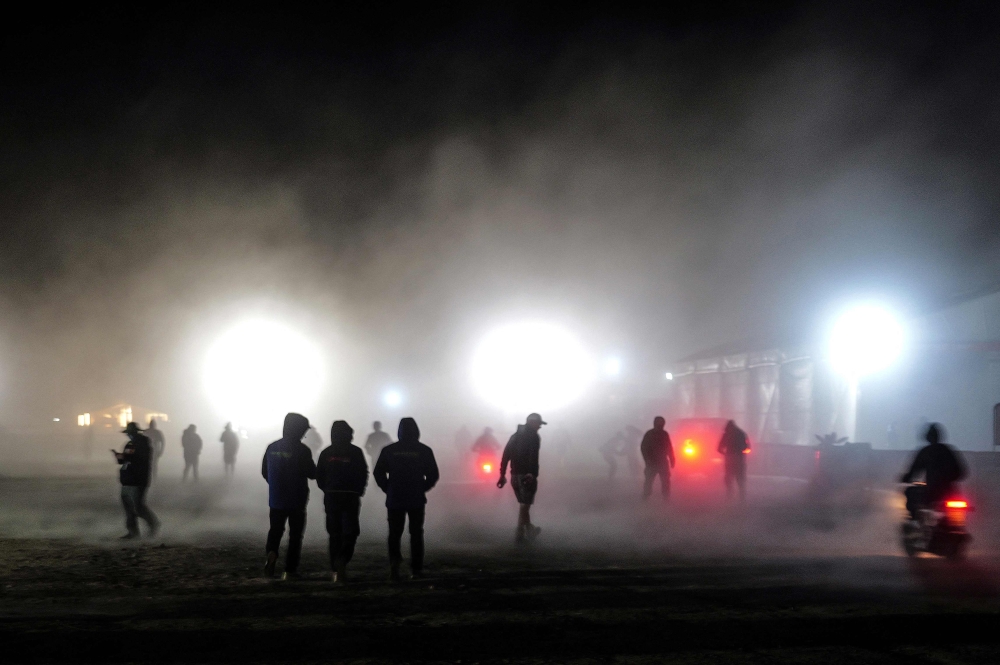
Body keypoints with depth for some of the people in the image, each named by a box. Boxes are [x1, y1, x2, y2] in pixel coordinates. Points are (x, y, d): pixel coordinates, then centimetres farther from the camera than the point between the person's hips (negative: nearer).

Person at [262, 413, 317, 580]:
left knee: (275, 529, 16)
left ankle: (271, 553, -14)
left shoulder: (272, 447, 1)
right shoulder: (302, 450, -14)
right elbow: (312, 473, -8)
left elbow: (264, 471, 10)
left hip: (276, 499, 4)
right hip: (297, 500, -4)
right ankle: (290, 570, 5)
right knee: (295, 534, 7)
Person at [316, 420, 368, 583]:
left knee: (334, 533, 11)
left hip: (331, 497, 2)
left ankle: (336, 571, 10)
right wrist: (358, 491, 11)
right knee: (350, 531, 3)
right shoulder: (355, 452, -4)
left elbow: (319, 476, 3)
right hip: (351, 497, -2)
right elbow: (363, 475, -4)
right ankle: (342, 560, -23)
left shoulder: (326, 453, 3)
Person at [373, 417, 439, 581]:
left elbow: (378, 473, -1)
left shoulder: (389, 450, 1)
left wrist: (388, 489, 8)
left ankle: (395, 559, -20)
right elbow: (433, 475, -2)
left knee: (394, 533, 7)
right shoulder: (424, 451, -1)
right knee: (416, 533, 11)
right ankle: (416, 568, 8)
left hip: (394, 499, 0)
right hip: (417, 499, 0)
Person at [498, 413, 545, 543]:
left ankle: (529, 529, 31)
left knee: (524, 503, 19)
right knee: (525, 504, -2)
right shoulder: (534, 436, -7)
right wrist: (533, 474, -28)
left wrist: (502, 474, 13)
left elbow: (506, 455, 12)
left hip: (515, 475, 7)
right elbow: (533, 458, -21)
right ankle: (520, 533, -3)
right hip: (527, 475, -7)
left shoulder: (515, 436, 15)